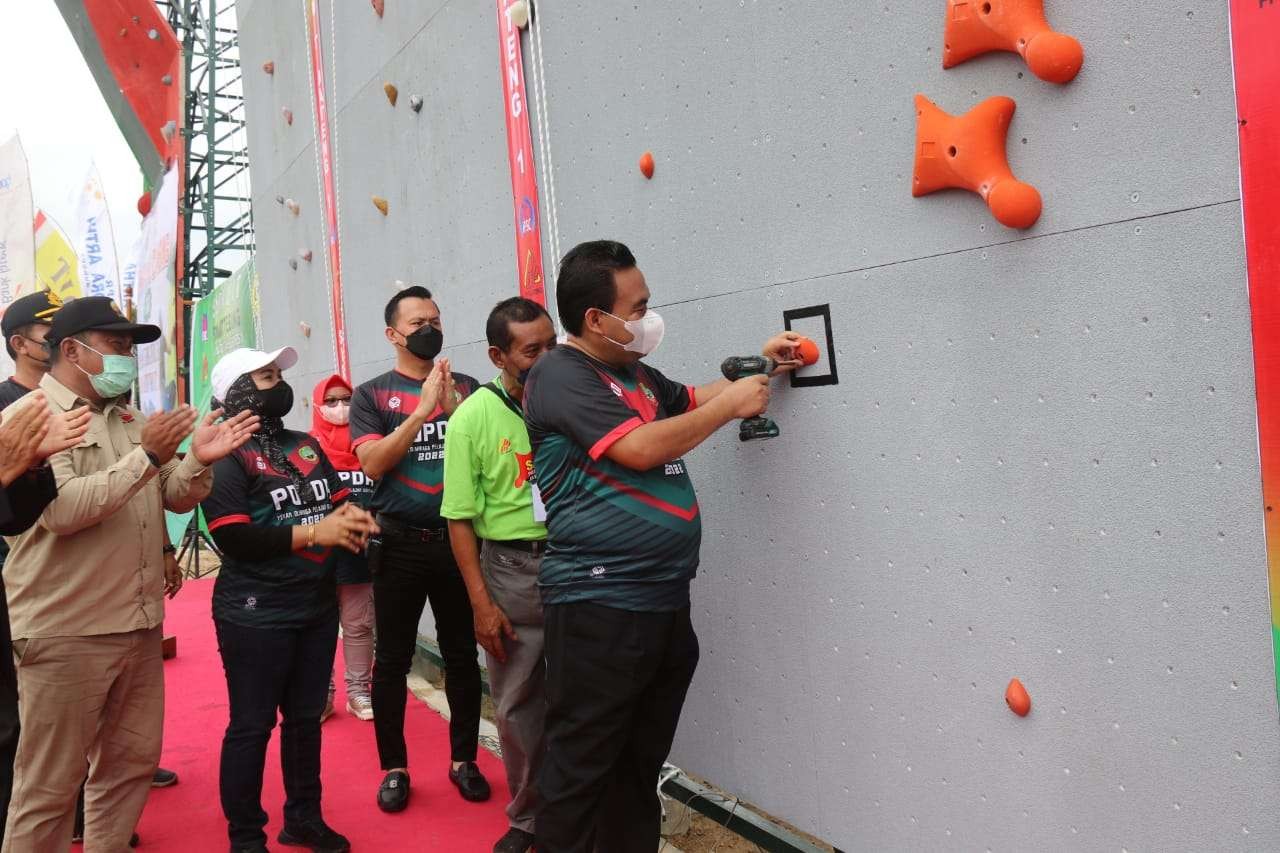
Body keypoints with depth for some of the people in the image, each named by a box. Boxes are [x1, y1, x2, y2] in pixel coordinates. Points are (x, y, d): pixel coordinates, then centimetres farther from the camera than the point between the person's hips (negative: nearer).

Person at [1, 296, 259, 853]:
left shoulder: (128, 419, 14)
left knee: (132, 761, 18)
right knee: (49, 785, 4)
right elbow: (61, 510, -23)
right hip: (66, 633, -7)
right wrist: (146, 457, -24)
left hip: (138, 624, 8)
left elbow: (174, 497, 14)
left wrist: (199, 461, -6)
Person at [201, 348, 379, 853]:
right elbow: (235, 538, -20)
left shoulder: (307, 445, 12)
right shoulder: (228, 456, -11)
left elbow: (339, 502, 17)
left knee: (306, 717, 17)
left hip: (318, 606, 7)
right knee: (252, 725, 4)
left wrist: (351, 519, -7)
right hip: (256, 614, -7)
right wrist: (313, 532, -22)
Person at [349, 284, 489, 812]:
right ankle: (394, 767, 22)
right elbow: (373, 463, -13)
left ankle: (463, 759, 25)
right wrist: (423, 409, -18)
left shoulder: (466, 387, 6)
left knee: (462, 655, 10)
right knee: (392, 660, 7)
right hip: (399, 544, -2)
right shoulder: (372, 395, 0)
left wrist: (454, 408, -14)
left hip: (457, 540, 2)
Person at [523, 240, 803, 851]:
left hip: (664, 599, 9)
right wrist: (732, 404, -12)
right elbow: (640, 448, -22)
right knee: (580, 766, 1)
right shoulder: (561, 375, -12)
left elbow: (690, 400, 33)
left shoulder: (633, 372, 16)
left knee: (642, 761, 18)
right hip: (599, 604, -9)